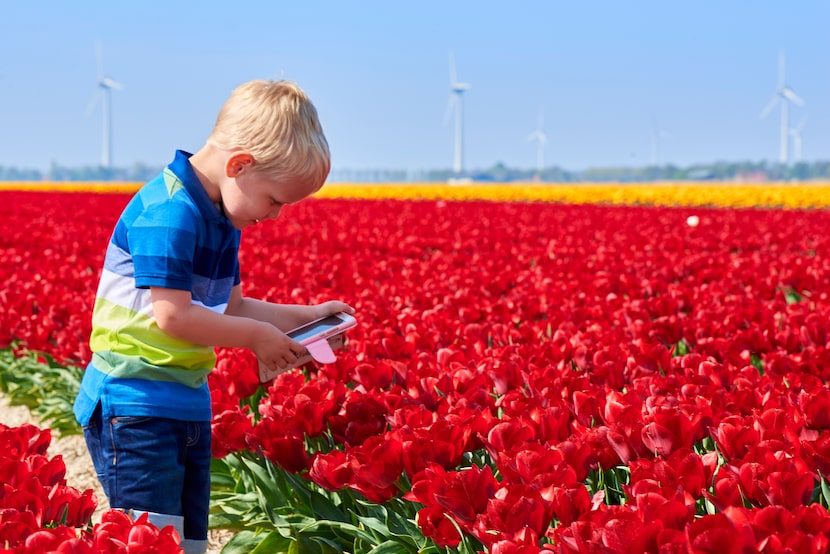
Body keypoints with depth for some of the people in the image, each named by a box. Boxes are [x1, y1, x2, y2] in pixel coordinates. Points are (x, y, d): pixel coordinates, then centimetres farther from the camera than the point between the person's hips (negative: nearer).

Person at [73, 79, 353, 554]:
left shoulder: (221, 219, 11)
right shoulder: (169, 212, -20)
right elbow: (172, 315, -25)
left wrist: (307, 316, 11)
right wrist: (257, 337, -15)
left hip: (188, 406, 10)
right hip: (135, 408, -10)